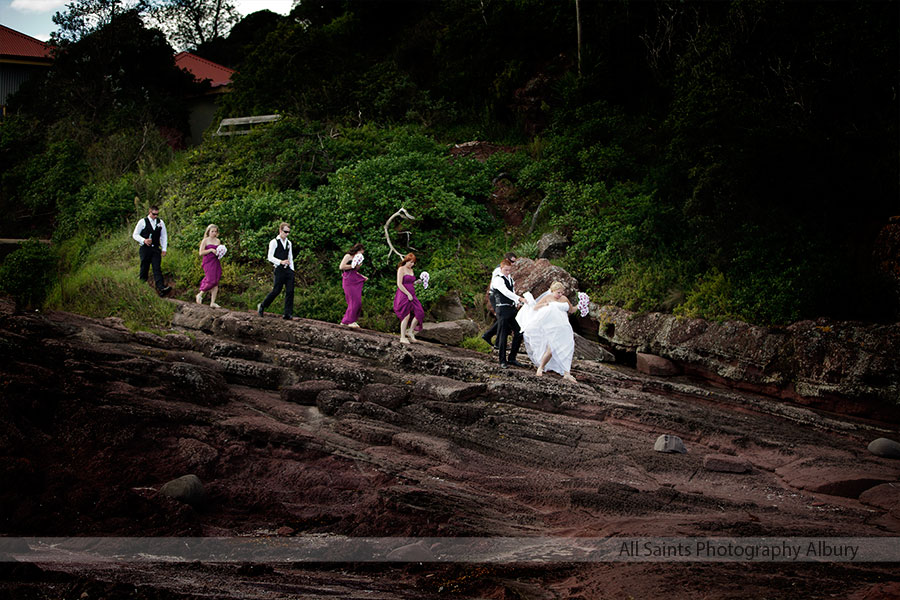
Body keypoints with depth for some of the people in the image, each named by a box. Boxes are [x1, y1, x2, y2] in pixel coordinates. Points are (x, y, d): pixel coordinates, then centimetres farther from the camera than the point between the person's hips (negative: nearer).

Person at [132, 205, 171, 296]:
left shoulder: (160, 222, 11)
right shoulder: (143, 222, 1)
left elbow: (164, 236, 17)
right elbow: (135, 235, 2)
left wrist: (164, 249, 9)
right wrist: (144, 240, -16)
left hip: (156, 249, 2)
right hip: (145, 248, -2)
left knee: (157, 268, -8)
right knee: (144, 268, 1)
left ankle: (161, 288, -21)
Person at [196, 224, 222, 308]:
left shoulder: (218, 241, 14)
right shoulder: (205, 240, -1)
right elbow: (201, 253, -7)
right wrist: (210, 250, -15)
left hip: (216, 262, 5)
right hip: (208, 262, -5)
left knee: (216, 283, 0)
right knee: (211, 281, -16)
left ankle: (212, 302, 2)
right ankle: (200, 295, 7)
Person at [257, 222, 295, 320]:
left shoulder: (288, 243, 15)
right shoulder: (274, 242, -4)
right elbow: (270, 257, -8)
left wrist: (292, 270, 12)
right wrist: (281, 262, -21)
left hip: (288, 270, 6)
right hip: (279, 270, -6)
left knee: (290, 292, -2)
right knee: (276, 291, -5)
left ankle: (288, 314, 0)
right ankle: (262, 306, 16)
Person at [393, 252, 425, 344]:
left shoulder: (411, 270, 16)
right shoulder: (401, 269, -8)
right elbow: (399, 284, -15)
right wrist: (408, 294, -18)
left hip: (411, 295, 8)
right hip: (403, 295, -8)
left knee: (419, 313, -4)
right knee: (406, 315, -10)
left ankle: (410, 332, 8)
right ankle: (402, 337, -4)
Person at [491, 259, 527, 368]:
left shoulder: (510, 279, 16)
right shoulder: (498, 280, -11)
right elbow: (506, 292, -26)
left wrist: (517, 303, 6)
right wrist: (520, 298, -35)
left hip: (512, 309, 8)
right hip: (503, 309, -8)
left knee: (519, 333, 5)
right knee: (503, 335, -3)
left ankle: (512, 358, 15)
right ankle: (503, 361, 5)